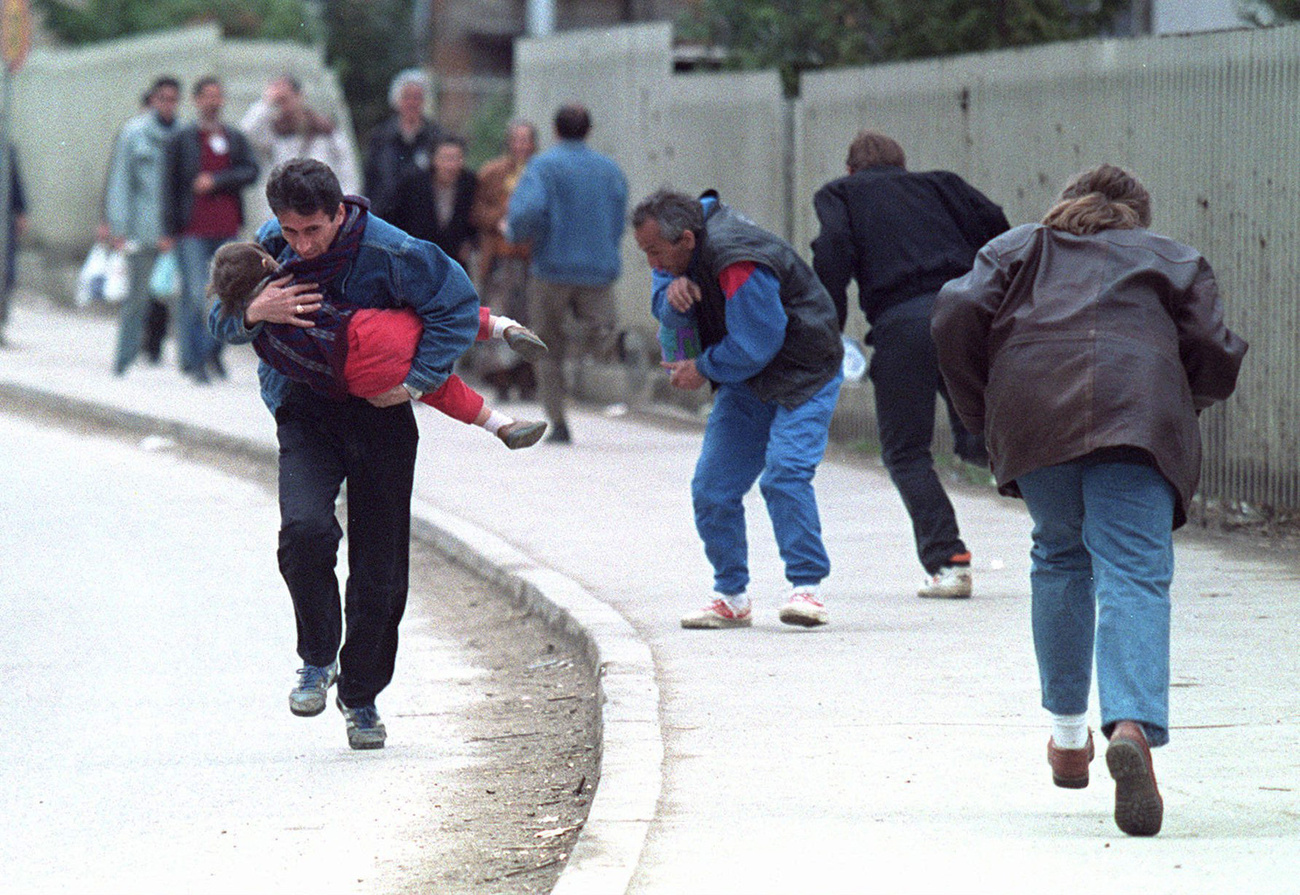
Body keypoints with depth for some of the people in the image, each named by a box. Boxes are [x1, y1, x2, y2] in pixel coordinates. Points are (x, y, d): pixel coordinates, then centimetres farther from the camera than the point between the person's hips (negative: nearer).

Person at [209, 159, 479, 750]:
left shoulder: (389, 252, -18)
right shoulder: (272, 246, -7)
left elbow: (459, 305, -9)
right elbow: (220, 321, 2)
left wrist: (418, 381, -17)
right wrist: (253, 312, -22)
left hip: (380, 414, -1)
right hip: (305, 414, 1)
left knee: (379, 568, 4)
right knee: (305, 530, -26)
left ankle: (362, 695, 25)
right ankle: (317, 659, -5)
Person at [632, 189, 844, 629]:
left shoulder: (739, 265, -31)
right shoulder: (679, 252, -2)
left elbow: (755, 345, -26)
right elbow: (662, 303, 8)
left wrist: (703, 369, -11)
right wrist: (672, 288, -17)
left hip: (802, 377, -9)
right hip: (744, 383, 9)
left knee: (784, 474, -25)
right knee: (712, 488, 1)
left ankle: (806, 588, -20)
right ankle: (731, 598, 10)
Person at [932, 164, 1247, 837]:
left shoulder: (1018, 247, 31)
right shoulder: (1173, 259, 29)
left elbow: (957, 314, 12)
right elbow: (1217, 358, 15)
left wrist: (981, 414, 20)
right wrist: (1182, 409, 33)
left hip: (1031, 407, 2)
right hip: (1141, 410, -1)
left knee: (1059, 557, 24)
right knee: (1133, 575, -10)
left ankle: (1068, 734, 27)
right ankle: (1133, 726, -34)